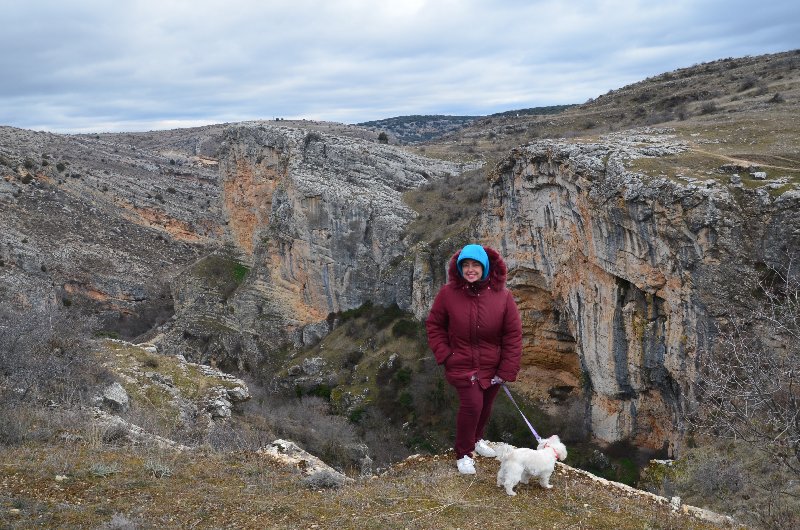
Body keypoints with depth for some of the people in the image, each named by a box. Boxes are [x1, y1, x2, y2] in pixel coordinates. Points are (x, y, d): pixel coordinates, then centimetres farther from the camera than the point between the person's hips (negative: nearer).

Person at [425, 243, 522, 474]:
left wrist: (506, 370, -8)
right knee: (472, 404, -15)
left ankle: (477, 439, 48)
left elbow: (513, 335, -7)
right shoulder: (448, 293, -13)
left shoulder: (502, 296, -11)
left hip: (491, 367, 3)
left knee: (485, 406, 18)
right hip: (462, 366, -3)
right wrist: (445, 355, -10)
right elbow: (434, 325, 0)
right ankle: (463, 453, 7)